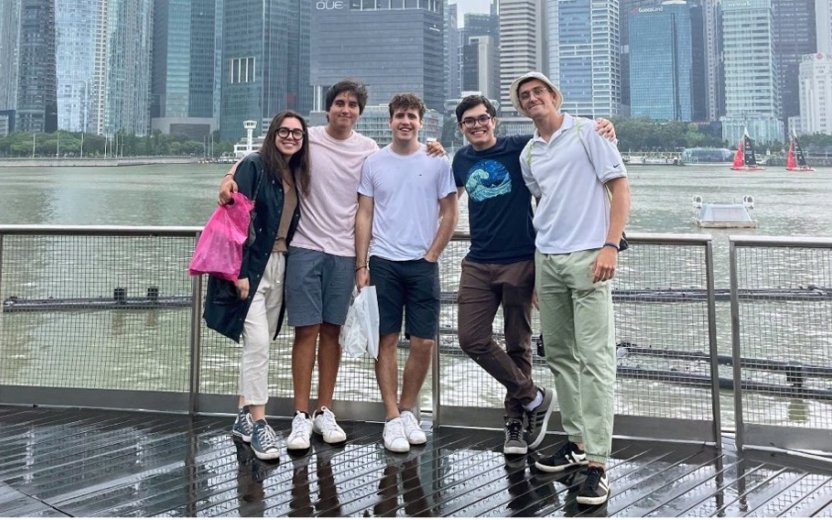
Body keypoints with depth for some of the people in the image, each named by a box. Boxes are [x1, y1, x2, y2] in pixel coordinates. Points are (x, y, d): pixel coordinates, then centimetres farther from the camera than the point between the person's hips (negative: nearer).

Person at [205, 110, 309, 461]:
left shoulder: (297, 176, 13)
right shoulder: (254, 166, -7)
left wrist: (289, 265, 9)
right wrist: (240, 271, -18)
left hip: (280, 266, 7)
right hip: (252, 266, -7)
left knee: (259, 344, 12)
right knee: (258, 343, -11)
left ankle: (244, 416, 22)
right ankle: (258, 424, -5)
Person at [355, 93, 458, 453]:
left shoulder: (437, 163, 2)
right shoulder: (374, 163, 5)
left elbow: (450, 214, 4)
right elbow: (364, 216, 6)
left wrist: (431, 256, -4)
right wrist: (360, 266, 0)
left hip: (423, 264, 0)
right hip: (383, 263, 0)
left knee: (424, 342, 0)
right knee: (387, 340, 0)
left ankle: (407, 410, 19)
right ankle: (392, 419, 8)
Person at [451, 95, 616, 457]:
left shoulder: (519, 148, -4)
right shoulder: (462, 160, 10)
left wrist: (602, 131, -26)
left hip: (519, 262, -4)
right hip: (478, 264, 4)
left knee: (518, 344, 5)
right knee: (472, 339, -2)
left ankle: (516, 422, 21)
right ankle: (534, 398, 15)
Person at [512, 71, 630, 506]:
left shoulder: (586, 132, -1)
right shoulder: (528, 154, 15)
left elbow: (619, 186, -5)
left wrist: (610, 245, -14)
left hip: (587, 258, -6)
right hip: (546, 261, 7)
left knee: (594, 359, -9)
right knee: (559, 356, 12)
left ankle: (596, 463, -7)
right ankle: (576, 440, 25)